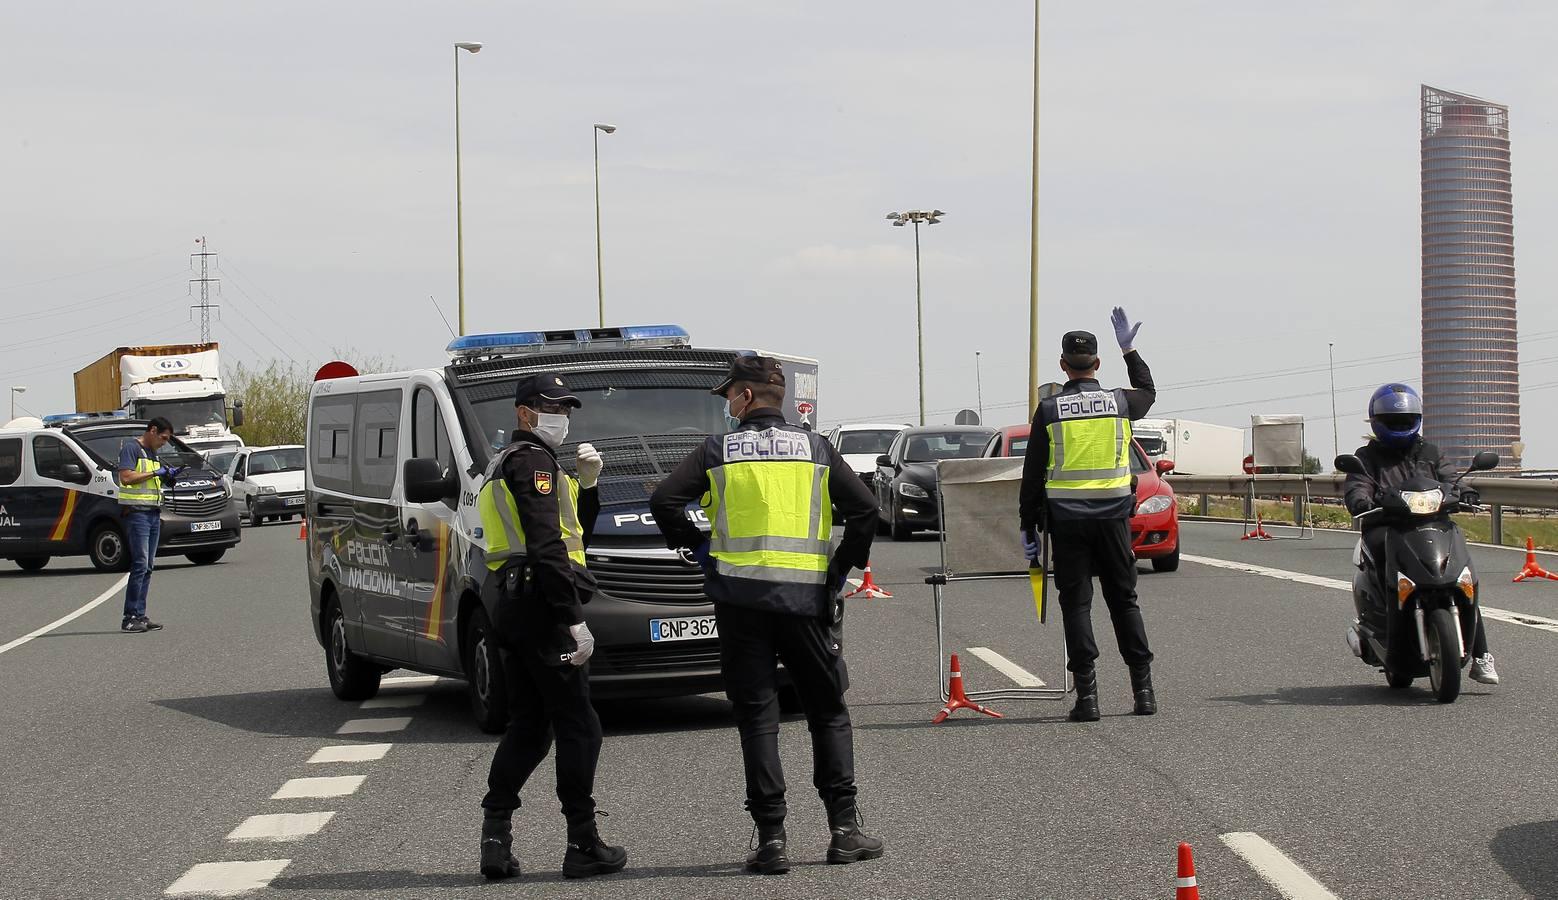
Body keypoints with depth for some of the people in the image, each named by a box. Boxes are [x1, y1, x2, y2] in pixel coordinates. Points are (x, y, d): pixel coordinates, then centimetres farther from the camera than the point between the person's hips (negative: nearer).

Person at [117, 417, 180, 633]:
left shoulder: (152, 453, 22)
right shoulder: (131, 448, -6)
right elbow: (126, 477, -18)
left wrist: (169, 475, 10)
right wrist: (155, 472, -14)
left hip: (153, 514, 9)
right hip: (137, 512, -9)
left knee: (147, 567, 7)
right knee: (140, 565, -13)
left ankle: (140, 615, 8)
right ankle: (130, 618, -13)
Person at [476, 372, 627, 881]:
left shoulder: (504, 465, 25)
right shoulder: (531, 460, -8)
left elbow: (573, 537, 24)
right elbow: (546, 547, -19)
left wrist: (587, 485, 11)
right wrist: (574, 620, -22)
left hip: (511, 609, 10)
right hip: (539, 607, -10)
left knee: (528, 727, 12)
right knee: (578, 728, -5)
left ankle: (496, 839, 6)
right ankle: (583, 846, -2)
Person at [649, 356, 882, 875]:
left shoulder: (719, 451, 3)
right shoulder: (815, 449, 7)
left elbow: (664, 502, -6)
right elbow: (864, 509, -1)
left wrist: (699, 549, 7)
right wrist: (841, 569, 8)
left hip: (740, 596, -1)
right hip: (806, 596, 1)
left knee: (757, 717, 2)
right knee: (828, 710, 11)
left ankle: (770, 837, -3)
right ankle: (844, 827, 5)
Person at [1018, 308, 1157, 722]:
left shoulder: (1049, 410, -4)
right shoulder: (1119, 402, 0)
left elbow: (1032, 474, -1)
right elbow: (1148, 391, 27)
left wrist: (1028, 525, 6)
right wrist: (1129, 349, 35)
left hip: (1067, 520, -2)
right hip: (1113, 515, 2)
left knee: (1076, 603, 2)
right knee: (1124, 600, 11)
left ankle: (1087, 693, -4)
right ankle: (1143, 688, 11)